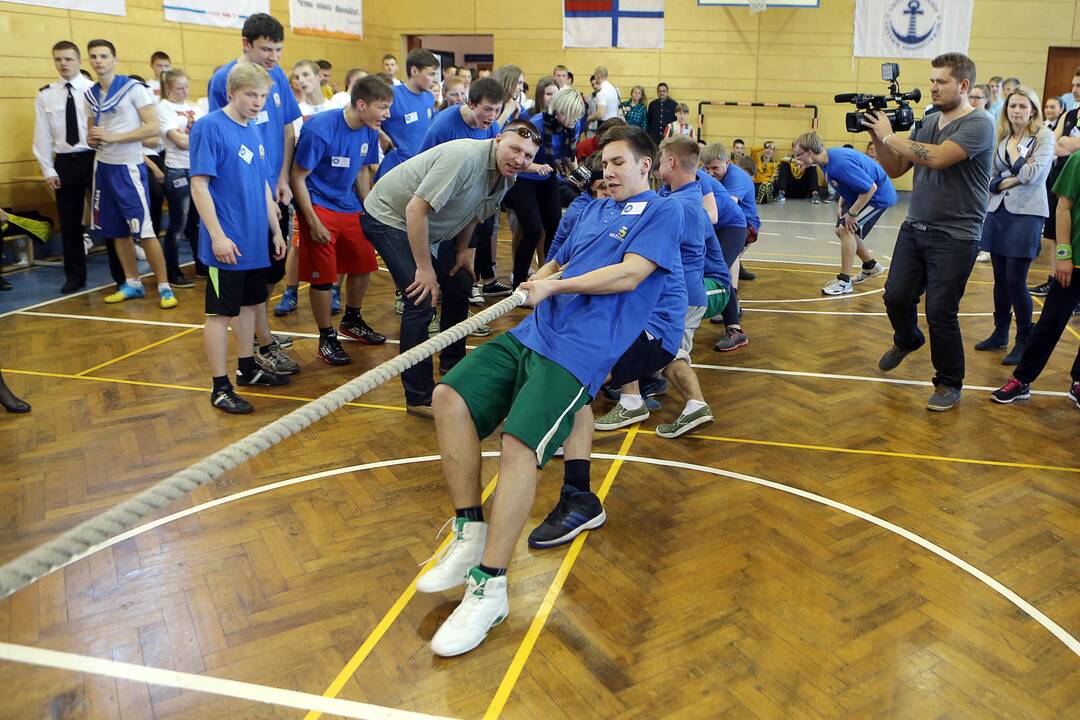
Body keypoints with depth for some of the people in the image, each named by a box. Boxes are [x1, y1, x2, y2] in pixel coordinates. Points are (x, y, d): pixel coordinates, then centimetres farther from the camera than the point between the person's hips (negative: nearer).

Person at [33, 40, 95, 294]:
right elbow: (42, 135, 6)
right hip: (64, 162, 3)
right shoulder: (45, 95, 6)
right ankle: (75, 276, 20)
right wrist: (48, 170, 0)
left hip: (93, 158, -3)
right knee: (69, 223, 8)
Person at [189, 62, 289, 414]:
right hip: (227, 244, -8)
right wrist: (218, 235, -20)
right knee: (221, 312, 0)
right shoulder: (210, 127, -12)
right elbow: (199, 184, -15)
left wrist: (275, 230, 16)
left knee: (250, 304, 17)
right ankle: (221, 387, 8)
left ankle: (247, 368, 33)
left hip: (255, 241, 8)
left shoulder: (254, 130, 10)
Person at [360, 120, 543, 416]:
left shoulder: (507, 175, -4)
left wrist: (463, 250, 10)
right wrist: (425, 269, -28)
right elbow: (416, 209, -33)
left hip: (430, 228, 9)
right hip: (390, 217, -9)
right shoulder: (465, 157, -32)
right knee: (422, 302, -18)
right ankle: (419, 398, -9)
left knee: (459, 286, 15)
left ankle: (453, 363, 36)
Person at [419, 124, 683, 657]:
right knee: (450, 398, -10)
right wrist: (533, 282, 5)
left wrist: (554, 286, -5)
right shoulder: (593, 211, 28)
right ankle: (469, 535, -1)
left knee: (519, 442, -27)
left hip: (579, 349, -8)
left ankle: (490, 587, -20)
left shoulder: (662, 211, 6)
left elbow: (629, 274, -8)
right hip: (531, 332, 8)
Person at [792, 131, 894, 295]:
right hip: (859, 194, 10)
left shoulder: (840, 163, -34)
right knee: (841, 231, 12)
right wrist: (841, 204, 3)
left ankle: (844, 282, -9)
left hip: (878, 195, -10)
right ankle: (870, 266, 33)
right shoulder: (827, 159, -5)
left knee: (846, 230, -17)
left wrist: (852, 214, -25)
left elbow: (870, 188, -32)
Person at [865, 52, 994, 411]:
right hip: (914, 228, 6)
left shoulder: (978, 125, -11)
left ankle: (949, 384, 15)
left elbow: (938, 157, -27)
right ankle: (907, 341, 41)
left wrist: (890, 137, -18)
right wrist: (878, 136, -4)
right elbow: (895, 169, 11)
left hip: (955, 237, -6)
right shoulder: (927, 123, 10)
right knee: (896, 297, 8)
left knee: (940, 311, -5)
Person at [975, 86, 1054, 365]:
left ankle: (1025, 340, 8)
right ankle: (1000, 333, 23)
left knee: (1016, 280, -6)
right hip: (998, 211, 5)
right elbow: (992, 178, 7)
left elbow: (1033, 173, -14)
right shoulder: (1002, 138, 13)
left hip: (1026, 213, -5)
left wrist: (1004, 178, -2)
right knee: (1000, 278, 10)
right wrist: (1013, 178, -9)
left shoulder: (1044, 136, -2)